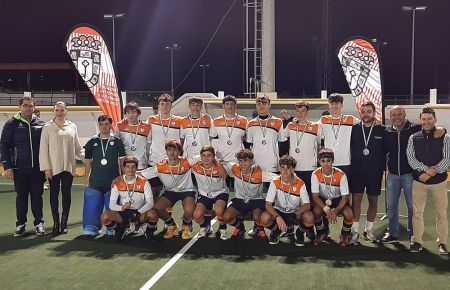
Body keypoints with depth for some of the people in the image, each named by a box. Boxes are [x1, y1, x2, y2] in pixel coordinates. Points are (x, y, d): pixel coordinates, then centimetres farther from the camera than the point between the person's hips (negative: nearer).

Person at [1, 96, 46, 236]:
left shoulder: (41, 124, 6)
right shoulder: (11, 124, 1)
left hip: (38, 168, 1)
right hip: (20, 168, -1)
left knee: (37, 196, 7)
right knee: (21, 196, 8)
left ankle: (39, 223, 16)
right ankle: (20, 224, 18)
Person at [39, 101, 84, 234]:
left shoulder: (72, 127, 8)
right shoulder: (47, 127, 0)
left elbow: (77, 147, 11)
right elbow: (43, 149, -1)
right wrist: (46, 168, -7)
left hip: (68, 166, 2)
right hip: (53, 167, -2)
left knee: (67, 194, 4)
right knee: (54, 194, 4)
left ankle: (64, 223, 12)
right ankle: (56, 223, 10)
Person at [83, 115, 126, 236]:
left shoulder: (117, 141, 4)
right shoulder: (92, 142, 9)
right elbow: (88, 162, 14)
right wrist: (86, 178, 11)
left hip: (113, 181, -1)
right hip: (95, 181, 1)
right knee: (92, 206, -3)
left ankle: (112, 228, 13)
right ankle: (91, 227, 8)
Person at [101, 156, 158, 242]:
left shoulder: (143, 182, -4)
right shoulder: (118, 183, -1)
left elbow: (150, 203, -11)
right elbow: (112, 204, -4)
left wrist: (138, 213, -27)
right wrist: (122, 207, -26)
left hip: (140, 213, -1)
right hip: (123, 213, 1)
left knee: (153, 214, -33)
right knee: (105, 216, -27)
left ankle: (149, 232, 3)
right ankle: (120, 230, 6)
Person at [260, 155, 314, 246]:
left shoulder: (300, 183, -15)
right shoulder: (275, 182, -14)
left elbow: (307, 205, -18)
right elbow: (268, 205, -19)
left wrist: (295, 214, -36)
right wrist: (278, 217, -36)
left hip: (296, 212, 0)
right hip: (279, 211, 0)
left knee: (309, 217, -33)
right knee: (264, 218, -32)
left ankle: (300, 233, 3)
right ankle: (275, 231, 5)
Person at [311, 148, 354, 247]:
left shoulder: (340, 175, -23)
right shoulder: (316, 174, -20)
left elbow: (345, 197, -19)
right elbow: (315, 196, -19)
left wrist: (336, 211, -36)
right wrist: (326, 210, -34)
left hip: (338, 199, -1)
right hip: (323, 200, 1)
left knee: (348, 214, -29)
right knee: (316, 212, -31)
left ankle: (345, 234, 5)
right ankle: (321, 233, 2)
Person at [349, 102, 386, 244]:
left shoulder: (381, 130, 0)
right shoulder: (354, 129, 2)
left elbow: (384, 152, 2)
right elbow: (349, 149, 3)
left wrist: (381, 169, -1)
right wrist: (350, 167, -1)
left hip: (374, 172, 1)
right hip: (357, 171, 0)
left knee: (373, 201, 8)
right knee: (356, 199, -1)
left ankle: (368, 230, 22)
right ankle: (355, 232, 4)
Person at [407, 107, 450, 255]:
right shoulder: (414, 138, 3)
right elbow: (410, 158, -4)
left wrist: (431, 172, -15)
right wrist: (427, 169, -16)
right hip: (419, 181, 1)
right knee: (417, 213, 5)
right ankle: (417, 241, 16)